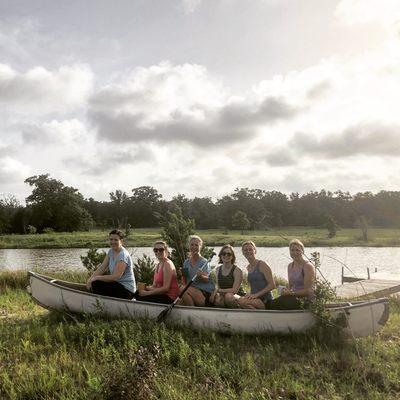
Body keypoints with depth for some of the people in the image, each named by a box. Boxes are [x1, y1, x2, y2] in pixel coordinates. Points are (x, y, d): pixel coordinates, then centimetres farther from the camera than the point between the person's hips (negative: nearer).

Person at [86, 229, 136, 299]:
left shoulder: (123, 255, -20)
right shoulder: (111, 251, 7)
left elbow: (115, 277, -25)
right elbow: (101, 268, 3)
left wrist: (96, 278, -20)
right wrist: (91, 278, -13)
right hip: (118, 285, 8)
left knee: (95, 284, -20)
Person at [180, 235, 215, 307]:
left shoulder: (204, 262, -3)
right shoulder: (187, 262, 13)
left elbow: (207, 280, -15)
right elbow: (185, 282, 15)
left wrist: (200, 276, -36)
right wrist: (183, 275, -6)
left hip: (205, 292, -5)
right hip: (192, 289, 5)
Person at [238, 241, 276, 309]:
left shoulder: (262, 265, -6)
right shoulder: (248, 267, 16)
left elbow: (272, 285, -11)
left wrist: (257, 294, -15)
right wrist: (250, 294, 7)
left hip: (265, 300, -7)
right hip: (255, 299, 7)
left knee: (242, 301, -34)